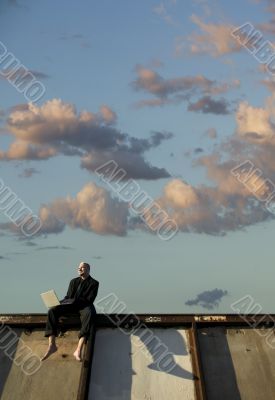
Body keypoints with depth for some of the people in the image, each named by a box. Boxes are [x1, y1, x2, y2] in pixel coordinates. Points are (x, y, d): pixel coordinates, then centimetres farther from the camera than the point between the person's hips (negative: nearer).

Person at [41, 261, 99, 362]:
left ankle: (79, 349, -49)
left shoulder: (94, 283, 6)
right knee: (52, 311, -24)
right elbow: (67, 297, 18)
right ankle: (52, 345, -30)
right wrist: (59, 303, -3)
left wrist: (74, 301, -17)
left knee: (89, 313, -42)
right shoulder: (73, 281, 22)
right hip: (70, 305, 5)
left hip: (84, 305, -5)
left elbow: (89, 300, -6)